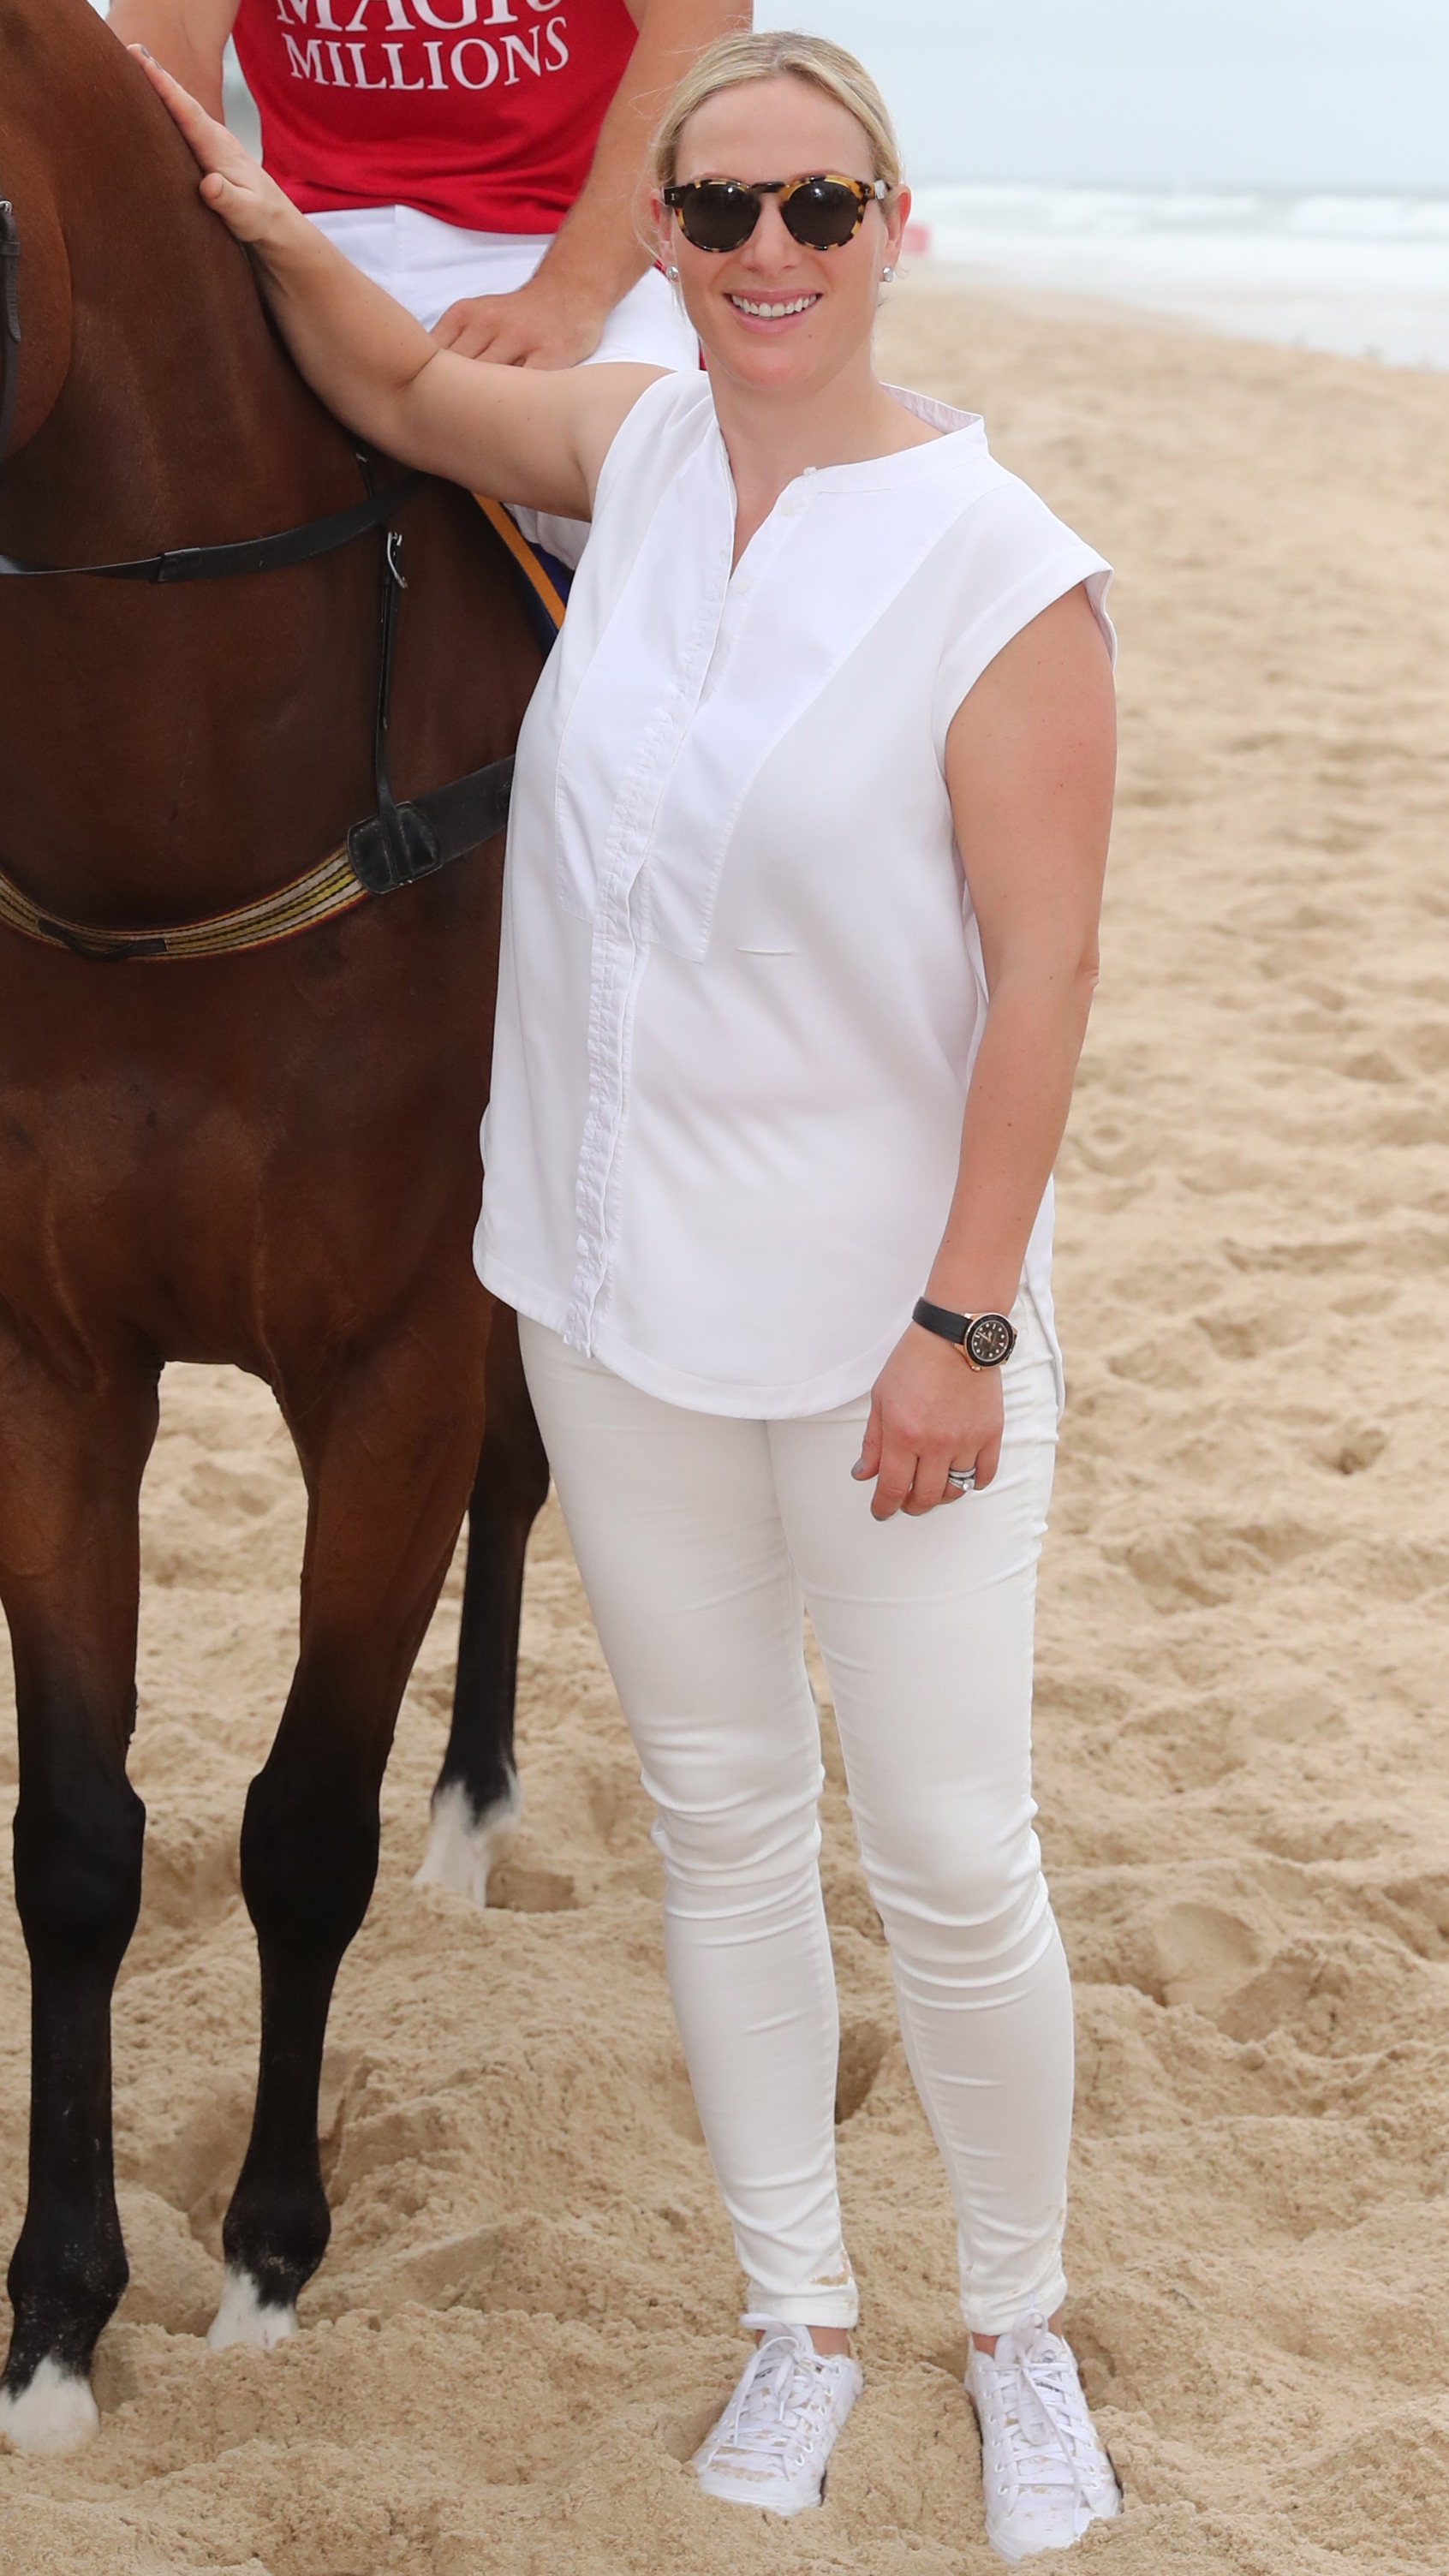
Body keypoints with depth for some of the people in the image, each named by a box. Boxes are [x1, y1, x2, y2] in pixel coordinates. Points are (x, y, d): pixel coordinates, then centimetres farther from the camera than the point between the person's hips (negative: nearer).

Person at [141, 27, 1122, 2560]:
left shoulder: (1004, 576, -15)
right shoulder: (641, 451, 1)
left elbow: (1043, 975, -15)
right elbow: (407, 395, 19)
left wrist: (962, 1323, -17)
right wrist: (280, 235, -1)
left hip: (879, 1320, -5)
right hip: (615, 1293, 5)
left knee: (952, 1859, 3)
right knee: (718, 1814, 16)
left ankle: (1020, 2330, 28)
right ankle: (797, 2316, 33)